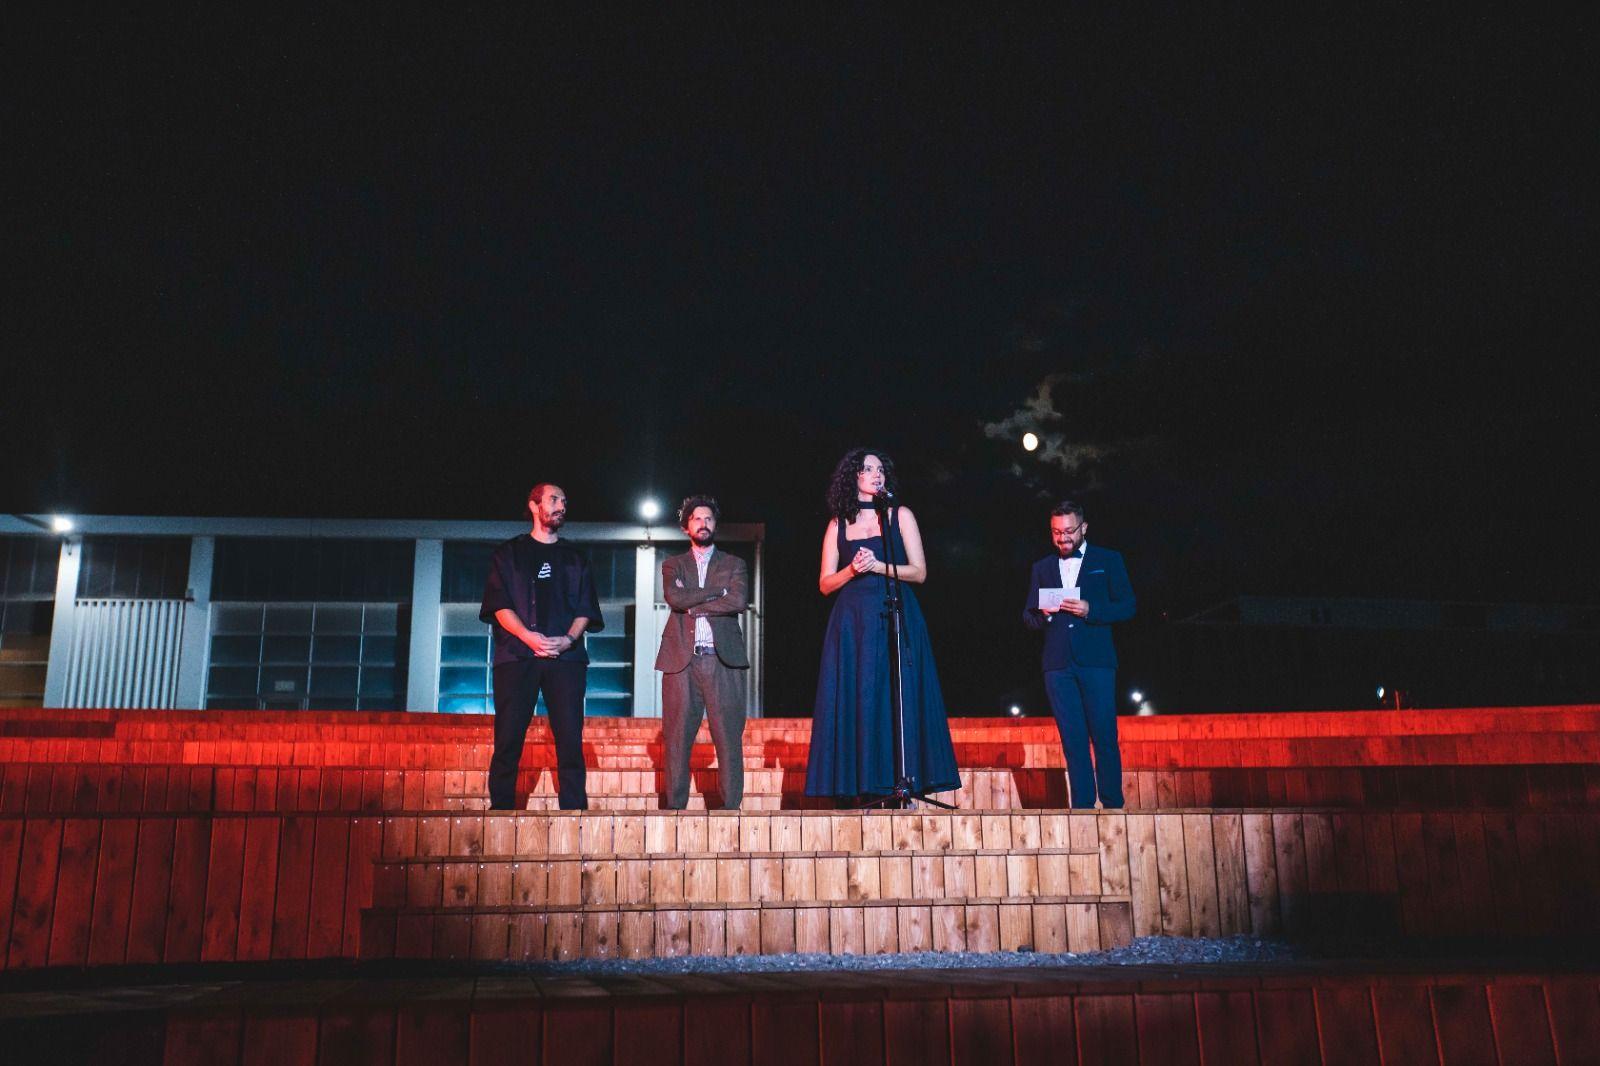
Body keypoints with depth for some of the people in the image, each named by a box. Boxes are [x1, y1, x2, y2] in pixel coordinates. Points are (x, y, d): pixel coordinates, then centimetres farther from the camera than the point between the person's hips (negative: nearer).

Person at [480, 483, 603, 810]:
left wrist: (567, 639, -8)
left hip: (565, 656, 1)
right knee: (508, 737, -6)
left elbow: (585, 609, 12)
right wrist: (529, 637, -14)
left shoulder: (574, 558, 20)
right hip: (516, 655, -1)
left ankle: (574, 811, -3)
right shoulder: (508, 553, 14)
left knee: (570, 739, -6)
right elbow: (499, 604, 3)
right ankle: (500, 810, 1)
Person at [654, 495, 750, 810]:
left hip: (723, 660, 0)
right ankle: (675, 807, 4)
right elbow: (674, 597, -4)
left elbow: (739, 601, -5)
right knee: (677, 739, -1)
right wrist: (718, 590, -3)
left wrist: (694, 604, -3)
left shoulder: (735, 565, 15)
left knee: (729, 739, -3)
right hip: (681, 660, 1)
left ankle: (731, 807, 2)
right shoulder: (673, 565, 17)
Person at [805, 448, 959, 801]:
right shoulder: (838, 525, 12)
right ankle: (853, 786, 0)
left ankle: (899, 784, -2)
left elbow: (919, 572, 1)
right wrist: (852, 570, -9)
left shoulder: (900, 515, 8)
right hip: (851, 622, 2)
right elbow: (825, 584, 9)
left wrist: (878, 566, -11)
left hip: (895, 620, -1)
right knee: (851, 702, -3)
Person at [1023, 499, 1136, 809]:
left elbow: (1127, 607, 4)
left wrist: (1090, 610, -12)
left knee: (1104, 735, -4)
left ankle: (1112, 804, 4)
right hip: (1057, 664, 2)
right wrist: (1043, 614, -7)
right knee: (1072, 738, 2)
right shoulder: (1042, 568, 18)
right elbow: (1028, 616, 16)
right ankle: (1082, 805, 6)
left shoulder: (1108, 560, 10)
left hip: (1096, 660, -2)